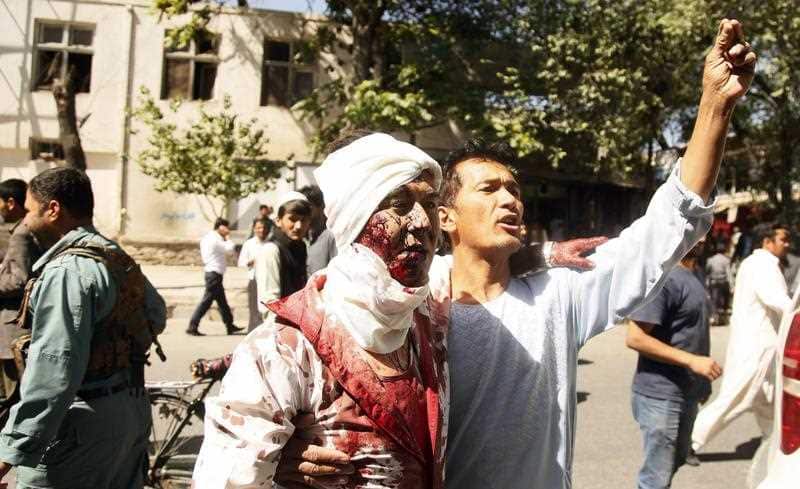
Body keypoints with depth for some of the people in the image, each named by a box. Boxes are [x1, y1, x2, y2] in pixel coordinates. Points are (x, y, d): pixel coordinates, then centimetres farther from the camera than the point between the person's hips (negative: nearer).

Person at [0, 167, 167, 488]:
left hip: (80, 425, -9)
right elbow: (157, 317, 25)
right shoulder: (119, 260, 10)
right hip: (132, 414, 9)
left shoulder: (67, 270, -18)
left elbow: (54, 369, -26)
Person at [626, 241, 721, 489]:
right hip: (661, 395, -9)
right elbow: (635, 337, -24)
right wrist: (691, 360, -25)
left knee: (677, 459, 24)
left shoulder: (696, 273, 10)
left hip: (687, 392, 9)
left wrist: (702, 380, 20)